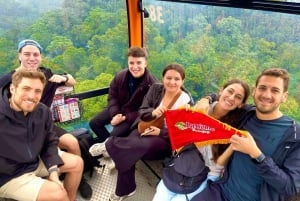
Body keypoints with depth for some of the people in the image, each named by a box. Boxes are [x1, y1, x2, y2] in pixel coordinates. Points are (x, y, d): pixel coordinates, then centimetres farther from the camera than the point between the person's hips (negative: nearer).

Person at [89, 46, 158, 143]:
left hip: (134, 115, -5)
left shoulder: (152, 84, -26)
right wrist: (115, 114, -18)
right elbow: (112, 96, -1)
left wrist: (125, 118, -27)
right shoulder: (120, 76, -10)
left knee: (115, 134, -22)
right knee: (94, 123, 3)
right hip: (118, 109, 6)